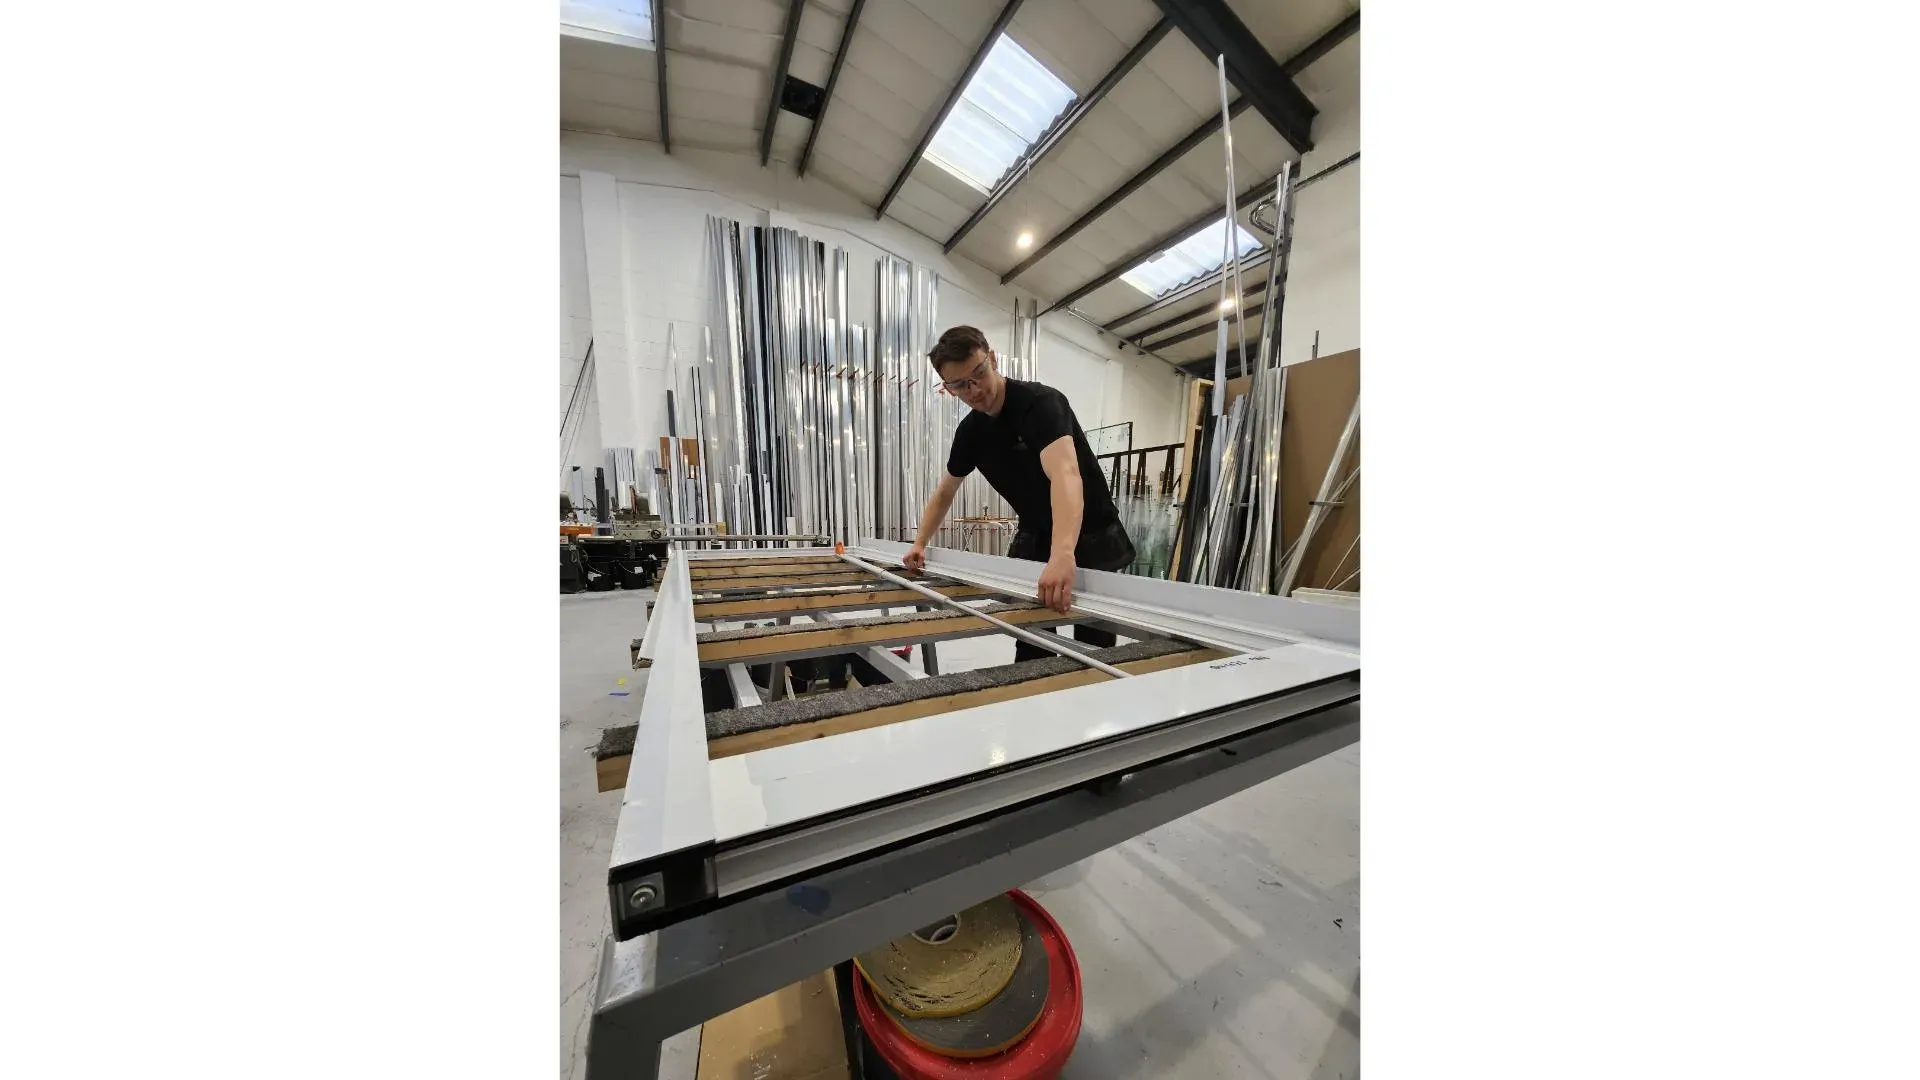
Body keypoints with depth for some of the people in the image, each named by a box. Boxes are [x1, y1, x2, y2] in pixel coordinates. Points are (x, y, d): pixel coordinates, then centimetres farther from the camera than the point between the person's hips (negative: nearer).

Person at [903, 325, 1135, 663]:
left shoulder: (1041, 402, -23)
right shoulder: (969, 430, -2)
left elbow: (1065, 475, -42)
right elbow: (945, 491, 13)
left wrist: (1063, 553, -58)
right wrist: (919, 543, 4)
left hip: (1092, 539, -5)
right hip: (1034, 539, 6)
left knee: (1094, 649, 0)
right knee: (1031, 647, 8)